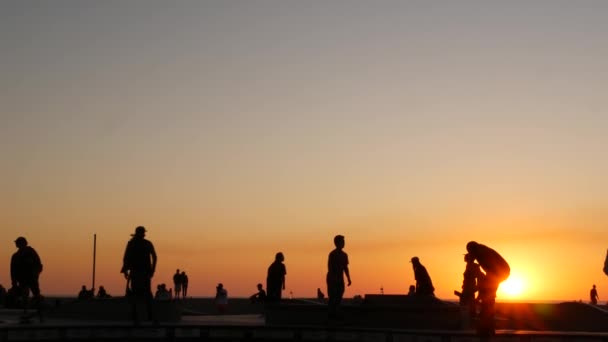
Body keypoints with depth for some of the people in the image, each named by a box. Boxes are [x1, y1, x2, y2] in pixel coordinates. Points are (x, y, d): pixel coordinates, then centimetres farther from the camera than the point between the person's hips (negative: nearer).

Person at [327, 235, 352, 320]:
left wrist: (348, 279, 11)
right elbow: (330, 267, -15)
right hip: (332, 279, -7)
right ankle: (330, 315, -4)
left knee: (339, 297, 6)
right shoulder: (332, 254, -11)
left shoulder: (344, 255, 12)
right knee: (332, 297, -8)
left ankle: (334, 314, 13)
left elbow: (345, 268, 16)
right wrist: (334, 278, -23)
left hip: (340, 279, 7)